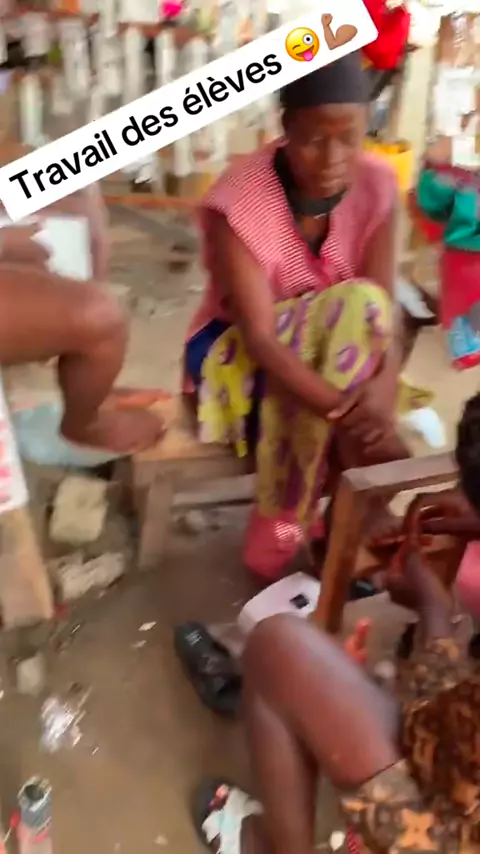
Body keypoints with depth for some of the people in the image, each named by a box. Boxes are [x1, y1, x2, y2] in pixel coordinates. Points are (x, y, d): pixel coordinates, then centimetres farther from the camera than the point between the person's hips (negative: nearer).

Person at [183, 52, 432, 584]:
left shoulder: (376, 185, -10)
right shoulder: (241, 200, -24)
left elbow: (386, 313, -18)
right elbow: (260, 338, -31)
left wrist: (384, 387, -39)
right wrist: (348, 411, -43)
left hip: (337, 356, 5)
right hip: (242, 358, -4)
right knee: (357, 307, -32)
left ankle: (278, 538, -5)